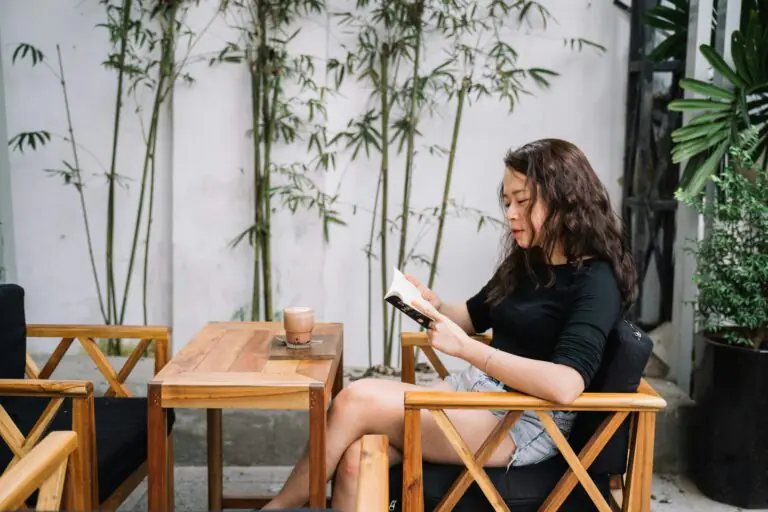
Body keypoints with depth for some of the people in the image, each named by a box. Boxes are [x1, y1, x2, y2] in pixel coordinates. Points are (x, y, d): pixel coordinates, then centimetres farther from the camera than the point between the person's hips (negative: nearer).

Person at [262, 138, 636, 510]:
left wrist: (464, 347, -29)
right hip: (474, 388, 8)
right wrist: (432, 305, 1)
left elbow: (566, 385, -29)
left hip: (525, 423, -8)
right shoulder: (525, 262, 10)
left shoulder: (595, 281, -15)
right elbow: (474, 316, 24)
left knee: (357, 400, -19)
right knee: (357, 455, -17)